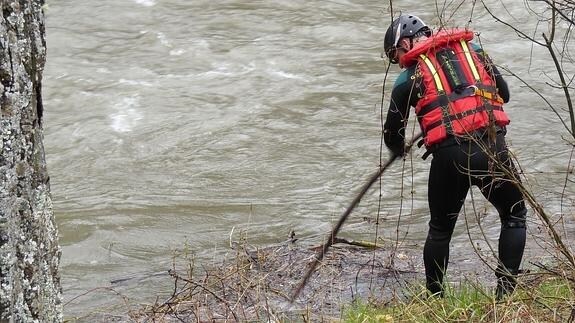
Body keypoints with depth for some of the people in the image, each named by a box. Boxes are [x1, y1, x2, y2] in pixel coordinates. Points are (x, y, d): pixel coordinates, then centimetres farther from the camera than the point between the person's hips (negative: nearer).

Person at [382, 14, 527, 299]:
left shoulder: (408, 76, 9)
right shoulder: (472, 49, 17)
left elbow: (393, 134, 15)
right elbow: (504, 93, 22)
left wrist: (399, 151, 38)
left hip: (449, 155, -1)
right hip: (493, 147, 1)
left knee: (440, 230, 18)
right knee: (514, 218, 20)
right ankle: (505, 290, 10)